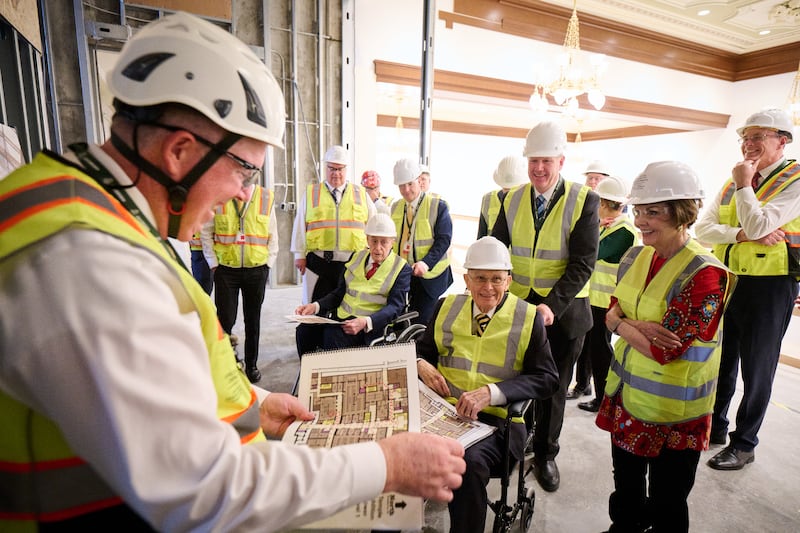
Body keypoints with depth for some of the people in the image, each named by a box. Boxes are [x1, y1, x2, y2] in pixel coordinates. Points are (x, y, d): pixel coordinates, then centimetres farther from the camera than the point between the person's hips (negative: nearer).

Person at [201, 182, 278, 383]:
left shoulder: (266, 197, 1)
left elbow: (273, 236, 6)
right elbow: (206, 233, 3)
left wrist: (268, 264, 1)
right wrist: (214, 264, -1)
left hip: (257, 269, 1)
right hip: (225, 269, -1)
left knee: (253, 320, 12)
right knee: (225, 319, 1)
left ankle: (251, 364, 26)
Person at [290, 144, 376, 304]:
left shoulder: (361, 193, 10)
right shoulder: (310, 192, 7)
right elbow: (300, 225, 8)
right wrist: (300, 255, 4)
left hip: (352, 262, 1)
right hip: (318, 261, -1)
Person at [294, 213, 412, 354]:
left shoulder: (401, 268, 0)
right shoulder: (357, 257, 15)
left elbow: (395, 306, -10)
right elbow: (339, 293, 17)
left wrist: (366, 322, -27)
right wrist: (316, 306, -2)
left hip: (371, 326, -5)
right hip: (342, 319, 5)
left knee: (332, 334, -31)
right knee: (304, 330, -18)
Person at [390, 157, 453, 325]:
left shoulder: (438, 205, -7)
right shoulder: (396, 207, 10)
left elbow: (444, 239, -13)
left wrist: (426, 263, -27)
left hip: (429, 276, -5)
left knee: (422, 322, -3)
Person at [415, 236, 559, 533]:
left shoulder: (528, 318, 2)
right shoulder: (447, 306, 11)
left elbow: (547, 378, -3)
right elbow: (423, 350, 21)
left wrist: (490, 392, -18)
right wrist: (421, 365, -6)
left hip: (494, 418, -2)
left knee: (469, 462, -33)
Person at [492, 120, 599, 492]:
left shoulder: (583, 201, -8)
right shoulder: (512, 200, 4)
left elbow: (583, 262, -13)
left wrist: (551, 306, -22)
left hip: (562, 310, -2)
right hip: (517, 304, 3)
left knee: (554, 385, 12)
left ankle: (545, 453, 33)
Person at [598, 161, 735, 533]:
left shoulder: (706, 274, -22)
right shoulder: (636, 257, -1)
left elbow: (662, 351, -24)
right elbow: (612, 312, 4)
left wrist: (621, 324, -11)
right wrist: (637, 327, -16)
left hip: (672, 412, -6)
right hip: (626, 394, 6)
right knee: (626, 488, 25)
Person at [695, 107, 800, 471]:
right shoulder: (734, 182, 10)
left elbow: (757, 226, -23)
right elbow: (703, 229, -1)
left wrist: (743, 185, -14)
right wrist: (742, 234, -17)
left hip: (769, 285, -6)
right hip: (726, 280, 6)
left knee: (756, 368, 6)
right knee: (720, 359, 16)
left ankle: (743, 444, 23)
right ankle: (715, 427, 34)